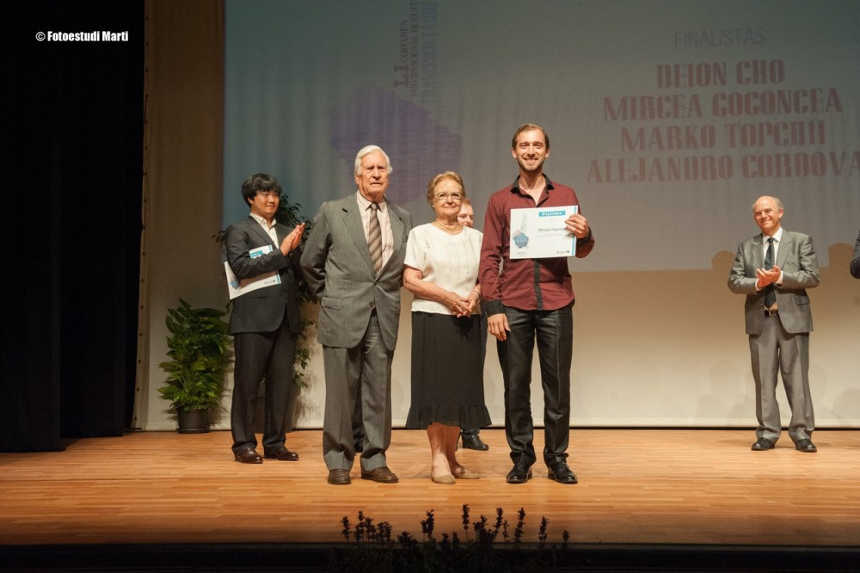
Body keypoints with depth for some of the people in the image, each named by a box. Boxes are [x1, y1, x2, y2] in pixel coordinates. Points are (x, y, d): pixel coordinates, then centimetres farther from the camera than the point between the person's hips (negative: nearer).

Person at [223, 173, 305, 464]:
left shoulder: (286, 233, 20)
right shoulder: (238, 231, 4)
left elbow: (299, 273, 15)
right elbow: (241, 267, -11)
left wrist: (295, 250, -2)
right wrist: (280, 254, -10)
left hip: (285, 318, 5)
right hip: (254, 318, -5)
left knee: (282, 384, 6)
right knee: (247, 383, -1)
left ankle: (275, 443, 14)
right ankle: (244, 444, 8)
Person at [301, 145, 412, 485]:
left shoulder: (402, 219, 11)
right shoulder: (332, 212, 3)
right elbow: (310, 262, 8)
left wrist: (386, 293, 12)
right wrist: (329, 297, 9)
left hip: (383, 316, 3)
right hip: (343, 316, -3)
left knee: (379, 390, 6)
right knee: (341, 390, 1)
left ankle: (374, 460, 16)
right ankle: (338, 462, 12)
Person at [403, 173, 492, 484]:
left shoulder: (475, 236, 15)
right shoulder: (421, 234, 3)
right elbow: (411, 280, -4)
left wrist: (474, 296, -7)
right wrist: (449, 297, -14)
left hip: (467, 321, 4)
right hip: (432, 319, -4)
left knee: (462, 387, 3)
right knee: (435, 386, -5)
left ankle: (451, 457, 13)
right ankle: (437, 458, 3)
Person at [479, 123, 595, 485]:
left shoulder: (565, 196, 12)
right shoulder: (500, 201, 9)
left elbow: (582, 251, 12)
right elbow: (489, 257, 4)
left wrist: (585, 236, -12)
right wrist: (492, 307, -6)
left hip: (556, 303, 1)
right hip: (513, 305, 0)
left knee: (558, 384, 3)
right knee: (516, 385, 3)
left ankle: (557, 458, 14)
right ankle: (521, 457, 14)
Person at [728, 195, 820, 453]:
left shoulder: (800, 241, 6)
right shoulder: (746, 246, 13)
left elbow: (812, 276, -4)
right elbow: (734, 280, 5)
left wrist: (780, 277, -15)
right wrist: (758, 283, -13)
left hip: (792, 317, -2)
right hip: (760, 319, 2)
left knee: (797, 376, -1)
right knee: (763, 378, 3)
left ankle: (801, 433, 6)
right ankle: (767, 433, 9)